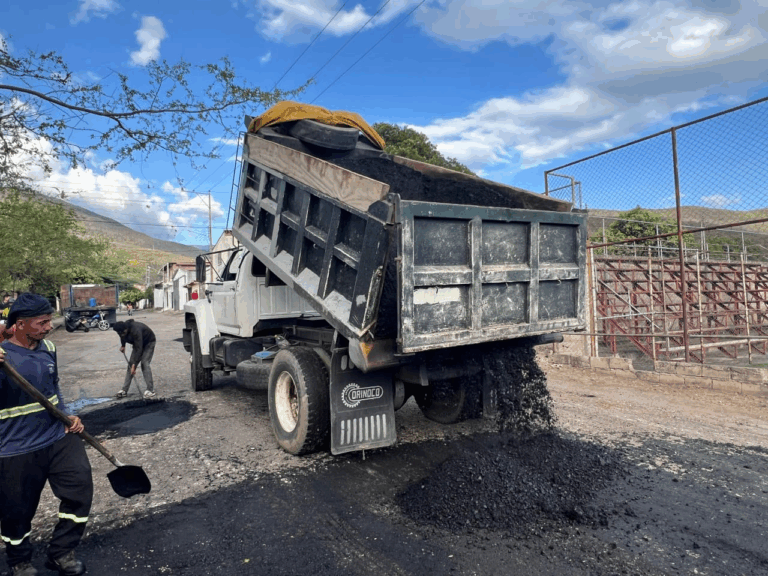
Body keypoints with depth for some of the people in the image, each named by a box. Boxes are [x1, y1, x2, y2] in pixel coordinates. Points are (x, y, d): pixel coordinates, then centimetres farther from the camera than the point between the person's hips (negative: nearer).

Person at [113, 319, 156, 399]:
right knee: (130, 364, -1)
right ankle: (124, 390, 3)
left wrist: (134, 364, -36)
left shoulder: (135, 331, -39)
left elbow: (139, 349, -36)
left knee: (144, 364, -20)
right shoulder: (122, 330, -18)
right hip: (137, 343, 7)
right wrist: (123, 345, 4)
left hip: (148, 342, -7)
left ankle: (150, 390, -20)